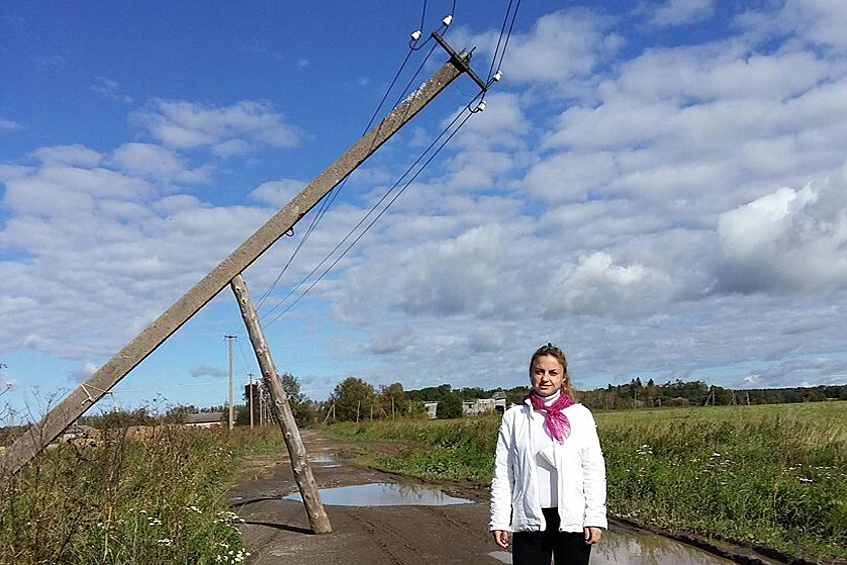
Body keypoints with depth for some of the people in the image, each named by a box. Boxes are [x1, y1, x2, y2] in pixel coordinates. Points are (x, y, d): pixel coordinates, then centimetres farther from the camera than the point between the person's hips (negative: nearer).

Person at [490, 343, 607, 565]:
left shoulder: (580, 415, 4)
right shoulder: (514, 417, 6)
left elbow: (594, 471, 3)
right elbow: (502, 473, 6)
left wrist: (595, 518, -3)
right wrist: (499, 521, 2)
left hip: (572, 519, 0)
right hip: (529, 519, 1)